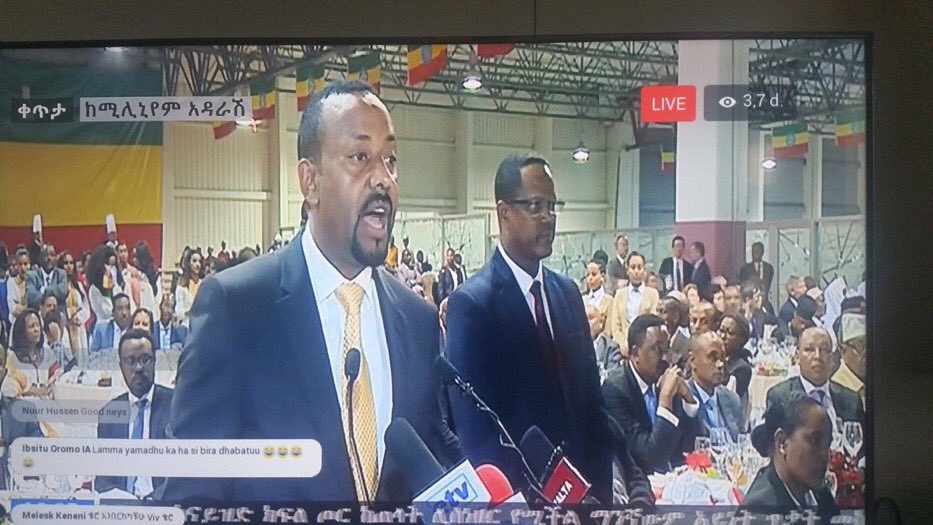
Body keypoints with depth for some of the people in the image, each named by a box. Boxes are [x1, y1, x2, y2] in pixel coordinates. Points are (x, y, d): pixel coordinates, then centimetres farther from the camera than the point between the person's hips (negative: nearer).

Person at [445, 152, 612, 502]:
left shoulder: (568, 293, 6)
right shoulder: (471, 303, -15)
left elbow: (590, 398, 8)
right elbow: (472, 426, -17)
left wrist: (600, 485, 2)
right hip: (514, 490, -6)